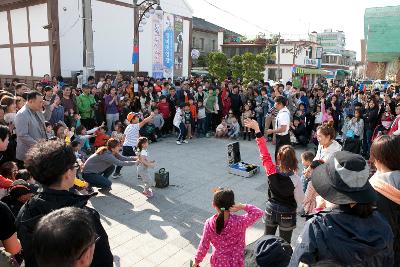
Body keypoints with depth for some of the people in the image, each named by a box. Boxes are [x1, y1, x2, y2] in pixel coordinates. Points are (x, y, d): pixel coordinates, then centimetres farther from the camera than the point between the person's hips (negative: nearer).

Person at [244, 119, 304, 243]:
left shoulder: (272, 172, -21)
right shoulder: (295, 179, -25)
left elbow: (264, 154, -14)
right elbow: (300, 199, -12)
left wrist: (257, 130, -11)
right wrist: (298, 209, 12)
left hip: (271, 210, 2)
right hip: (287, 214, -2)